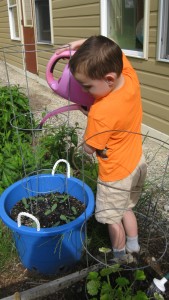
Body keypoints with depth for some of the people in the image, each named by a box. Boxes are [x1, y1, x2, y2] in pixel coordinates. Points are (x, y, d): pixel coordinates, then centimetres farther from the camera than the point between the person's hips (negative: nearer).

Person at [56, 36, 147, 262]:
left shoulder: (100, 113, -36)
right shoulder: (131, 77, -17)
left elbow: (89, 148, -19)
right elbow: (113, 52, 2)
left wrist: (89, 119, -8)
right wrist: (82, 44, -9)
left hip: (117, 175, -7)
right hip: (138, 164, 8)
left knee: (112, 219, 18)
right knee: (126, 208, 28)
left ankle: (120, 257, 41)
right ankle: (134, 247, 48)